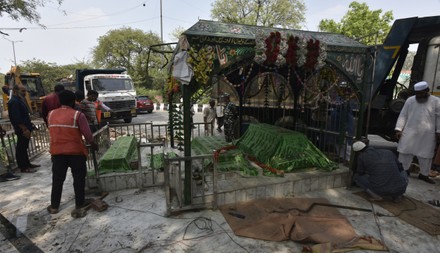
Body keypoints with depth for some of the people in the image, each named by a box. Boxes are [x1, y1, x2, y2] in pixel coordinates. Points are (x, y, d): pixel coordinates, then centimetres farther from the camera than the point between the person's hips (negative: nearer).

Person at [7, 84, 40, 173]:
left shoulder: (19, 100, 17)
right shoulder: (14, 102, -15)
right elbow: (17, 118, -22)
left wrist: (28, 127, 20)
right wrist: (24, 129, -24)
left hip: (25, 128, 10)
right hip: (22, 130, -10)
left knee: (24, 147, 17)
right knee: (21, 148, -3)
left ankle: (27, 164, 26)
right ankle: (23, 167, 2)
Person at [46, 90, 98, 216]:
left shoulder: (51, 114, 4)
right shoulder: (78, 115, -11)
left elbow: (53, 132, 10)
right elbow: (87, 134, -11)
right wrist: (93, 144, 4)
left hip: (57, 152, 4)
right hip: (76, 151, -4)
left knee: (57, 179, 16)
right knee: (79, 179, 7)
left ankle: (54, 206, 25)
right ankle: (79, 205, 13)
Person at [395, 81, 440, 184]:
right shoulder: (410, 100, 3)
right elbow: (403, 115, 3)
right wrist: (398, 129, -3)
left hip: (427, 135, 0)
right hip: (409, 132, 1)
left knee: (426, 155, 8)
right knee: (405, 152, 4)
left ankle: (424, 174, 22)